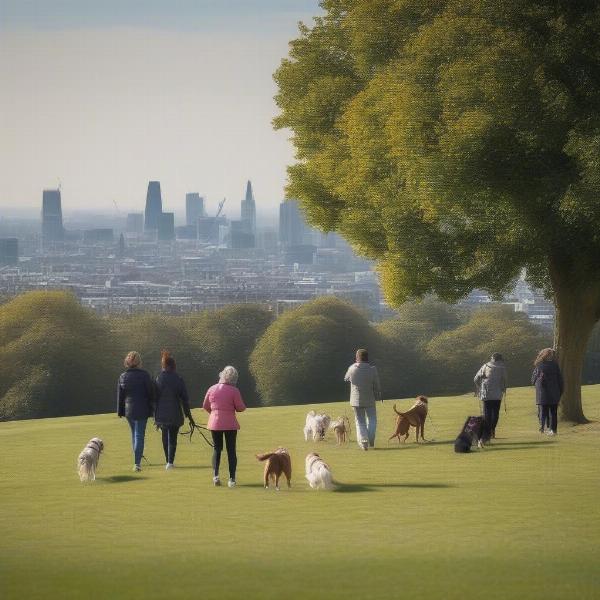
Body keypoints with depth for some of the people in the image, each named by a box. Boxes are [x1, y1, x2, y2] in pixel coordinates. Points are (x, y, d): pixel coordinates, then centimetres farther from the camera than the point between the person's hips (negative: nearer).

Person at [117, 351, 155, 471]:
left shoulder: (123, 377, 2)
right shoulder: (144, 375, -11)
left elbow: (120, 396, 7)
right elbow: (151, 392, -8)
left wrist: (120, 411, 15)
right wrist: (151, 408, 3)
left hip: (128, 410, 4)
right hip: (142, 410, -4)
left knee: (134, 433, 21)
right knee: (139, 435, -3)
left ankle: (137, 458, 32)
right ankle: (137, 462, -12)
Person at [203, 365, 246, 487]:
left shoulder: (212, 389, 0)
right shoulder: (234, 391, -12)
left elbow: (205, 406, 9)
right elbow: (241, 408, -10)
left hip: (215, 423, 3)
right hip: (230, 424, -3)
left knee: (217, 449, 14)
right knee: (231, 450, 5)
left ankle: (216, 475, 1)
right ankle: (232, 479, 0)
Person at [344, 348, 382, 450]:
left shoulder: (352, 368, -7)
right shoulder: (372, 369, -11)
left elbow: (346, 378, 14)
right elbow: (377, 385, -7)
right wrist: (379, 396, 9)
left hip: (356, 400, 1)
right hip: (369, 400, -1)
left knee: (360, 422, 9)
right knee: (372, 420, 17)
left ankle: (363, 441, -6)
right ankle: (371, 440, 6)